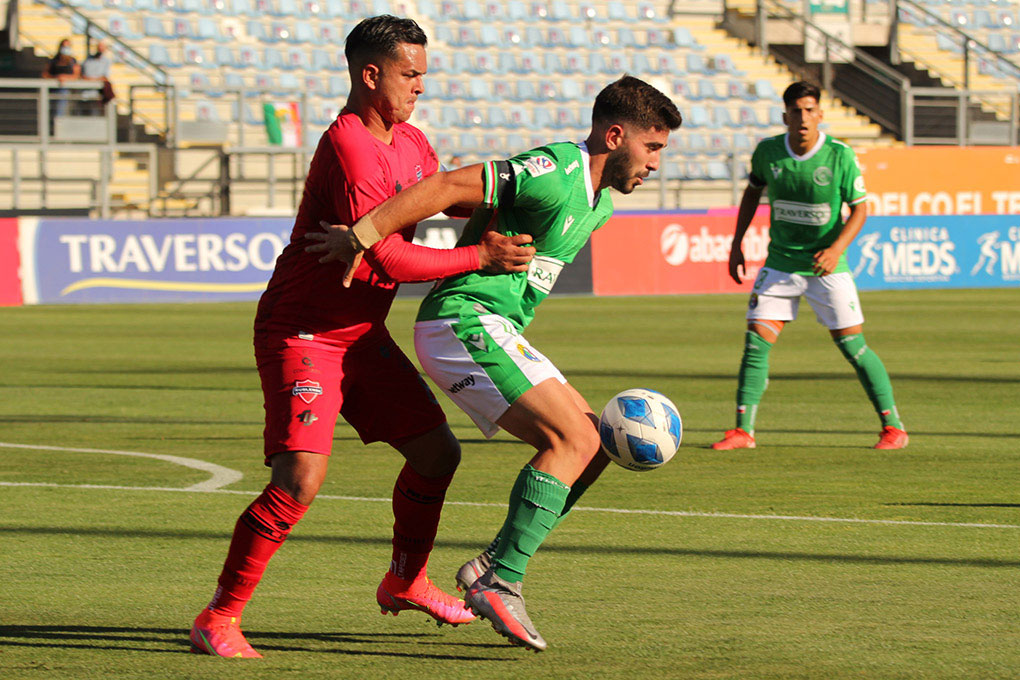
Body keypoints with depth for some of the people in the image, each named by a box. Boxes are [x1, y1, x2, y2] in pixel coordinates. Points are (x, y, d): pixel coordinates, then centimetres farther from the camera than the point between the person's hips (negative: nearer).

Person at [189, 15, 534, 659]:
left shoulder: (410, 142, 8)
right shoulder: (349, 148, -23)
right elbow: (385, 260, -27)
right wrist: (479, 257, -21)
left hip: (361, 333, 10)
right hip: (302, 333, -10)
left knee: (437, 450, 13)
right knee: (300, 478, -22)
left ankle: (406, 581, 34)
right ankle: (219, 620, -12)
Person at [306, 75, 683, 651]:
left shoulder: (599, 204, 16)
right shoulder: (556, 175, -17)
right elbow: (448, 187, -22)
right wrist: (362, 236, -23)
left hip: (496, 333, 10)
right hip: (464, 323, -10)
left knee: (594, 445, 6)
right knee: (571, 438, -18)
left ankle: (494, 565, 8)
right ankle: (502, 584, -19)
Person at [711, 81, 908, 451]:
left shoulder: (840, 156, -14)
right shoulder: (767, 152, -6)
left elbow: (859, 209, -6)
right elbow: (752, 192, 14)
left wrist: (836, 249, -21)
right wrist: (736, 244, 11)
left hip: (827, 266, -2)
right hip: (780, 264, 2)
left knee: (852, 345, -4)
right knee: (756, 342, -6)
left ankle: (893, 426, 8)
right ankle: (743, 430, 4)